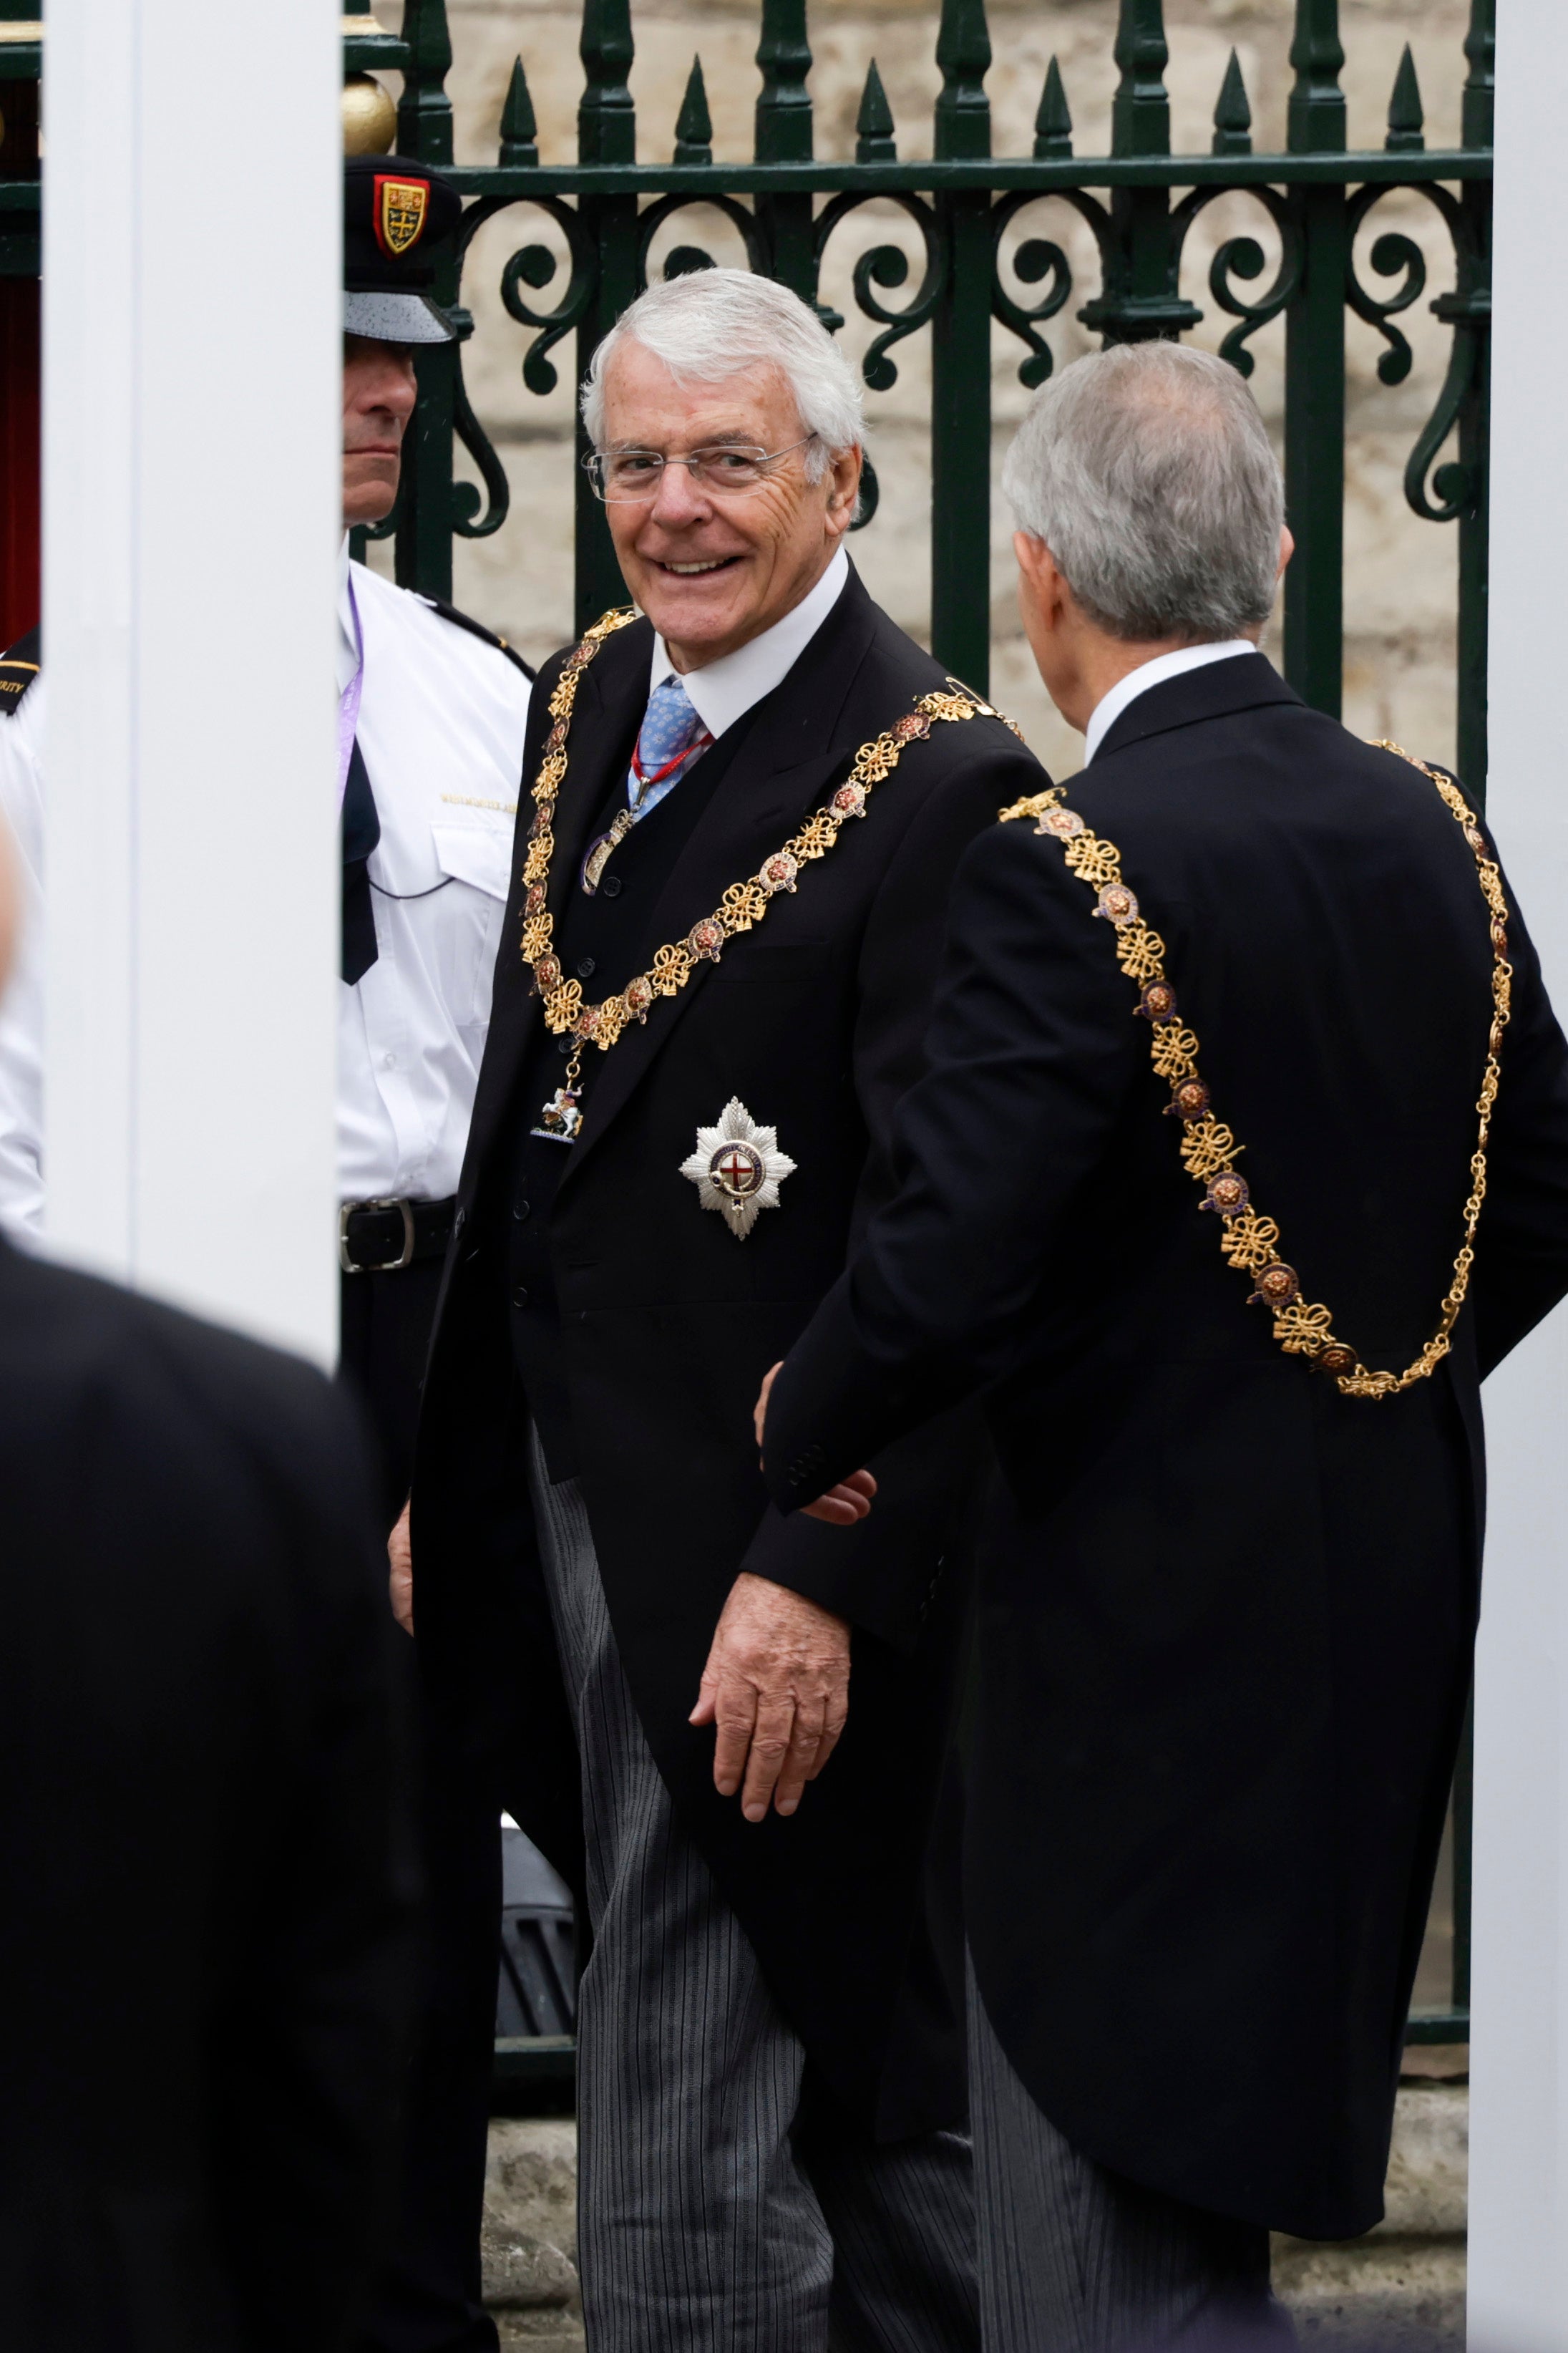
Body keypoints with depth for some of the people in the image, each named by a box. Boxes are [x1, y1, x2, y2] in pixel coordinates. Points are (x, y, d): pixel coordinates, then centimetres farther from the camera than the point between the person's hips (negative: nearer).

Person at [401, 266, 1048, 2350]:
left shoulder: (940, 791, -16)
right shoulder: (586, 703, 9)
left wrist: (818, 1573, -24)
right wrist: (435, 1473, 12)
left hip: (749, 1559, -8)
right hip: (560, 1508, 8)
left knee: (688, 2136, -6)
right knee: (870, 2079, 18)